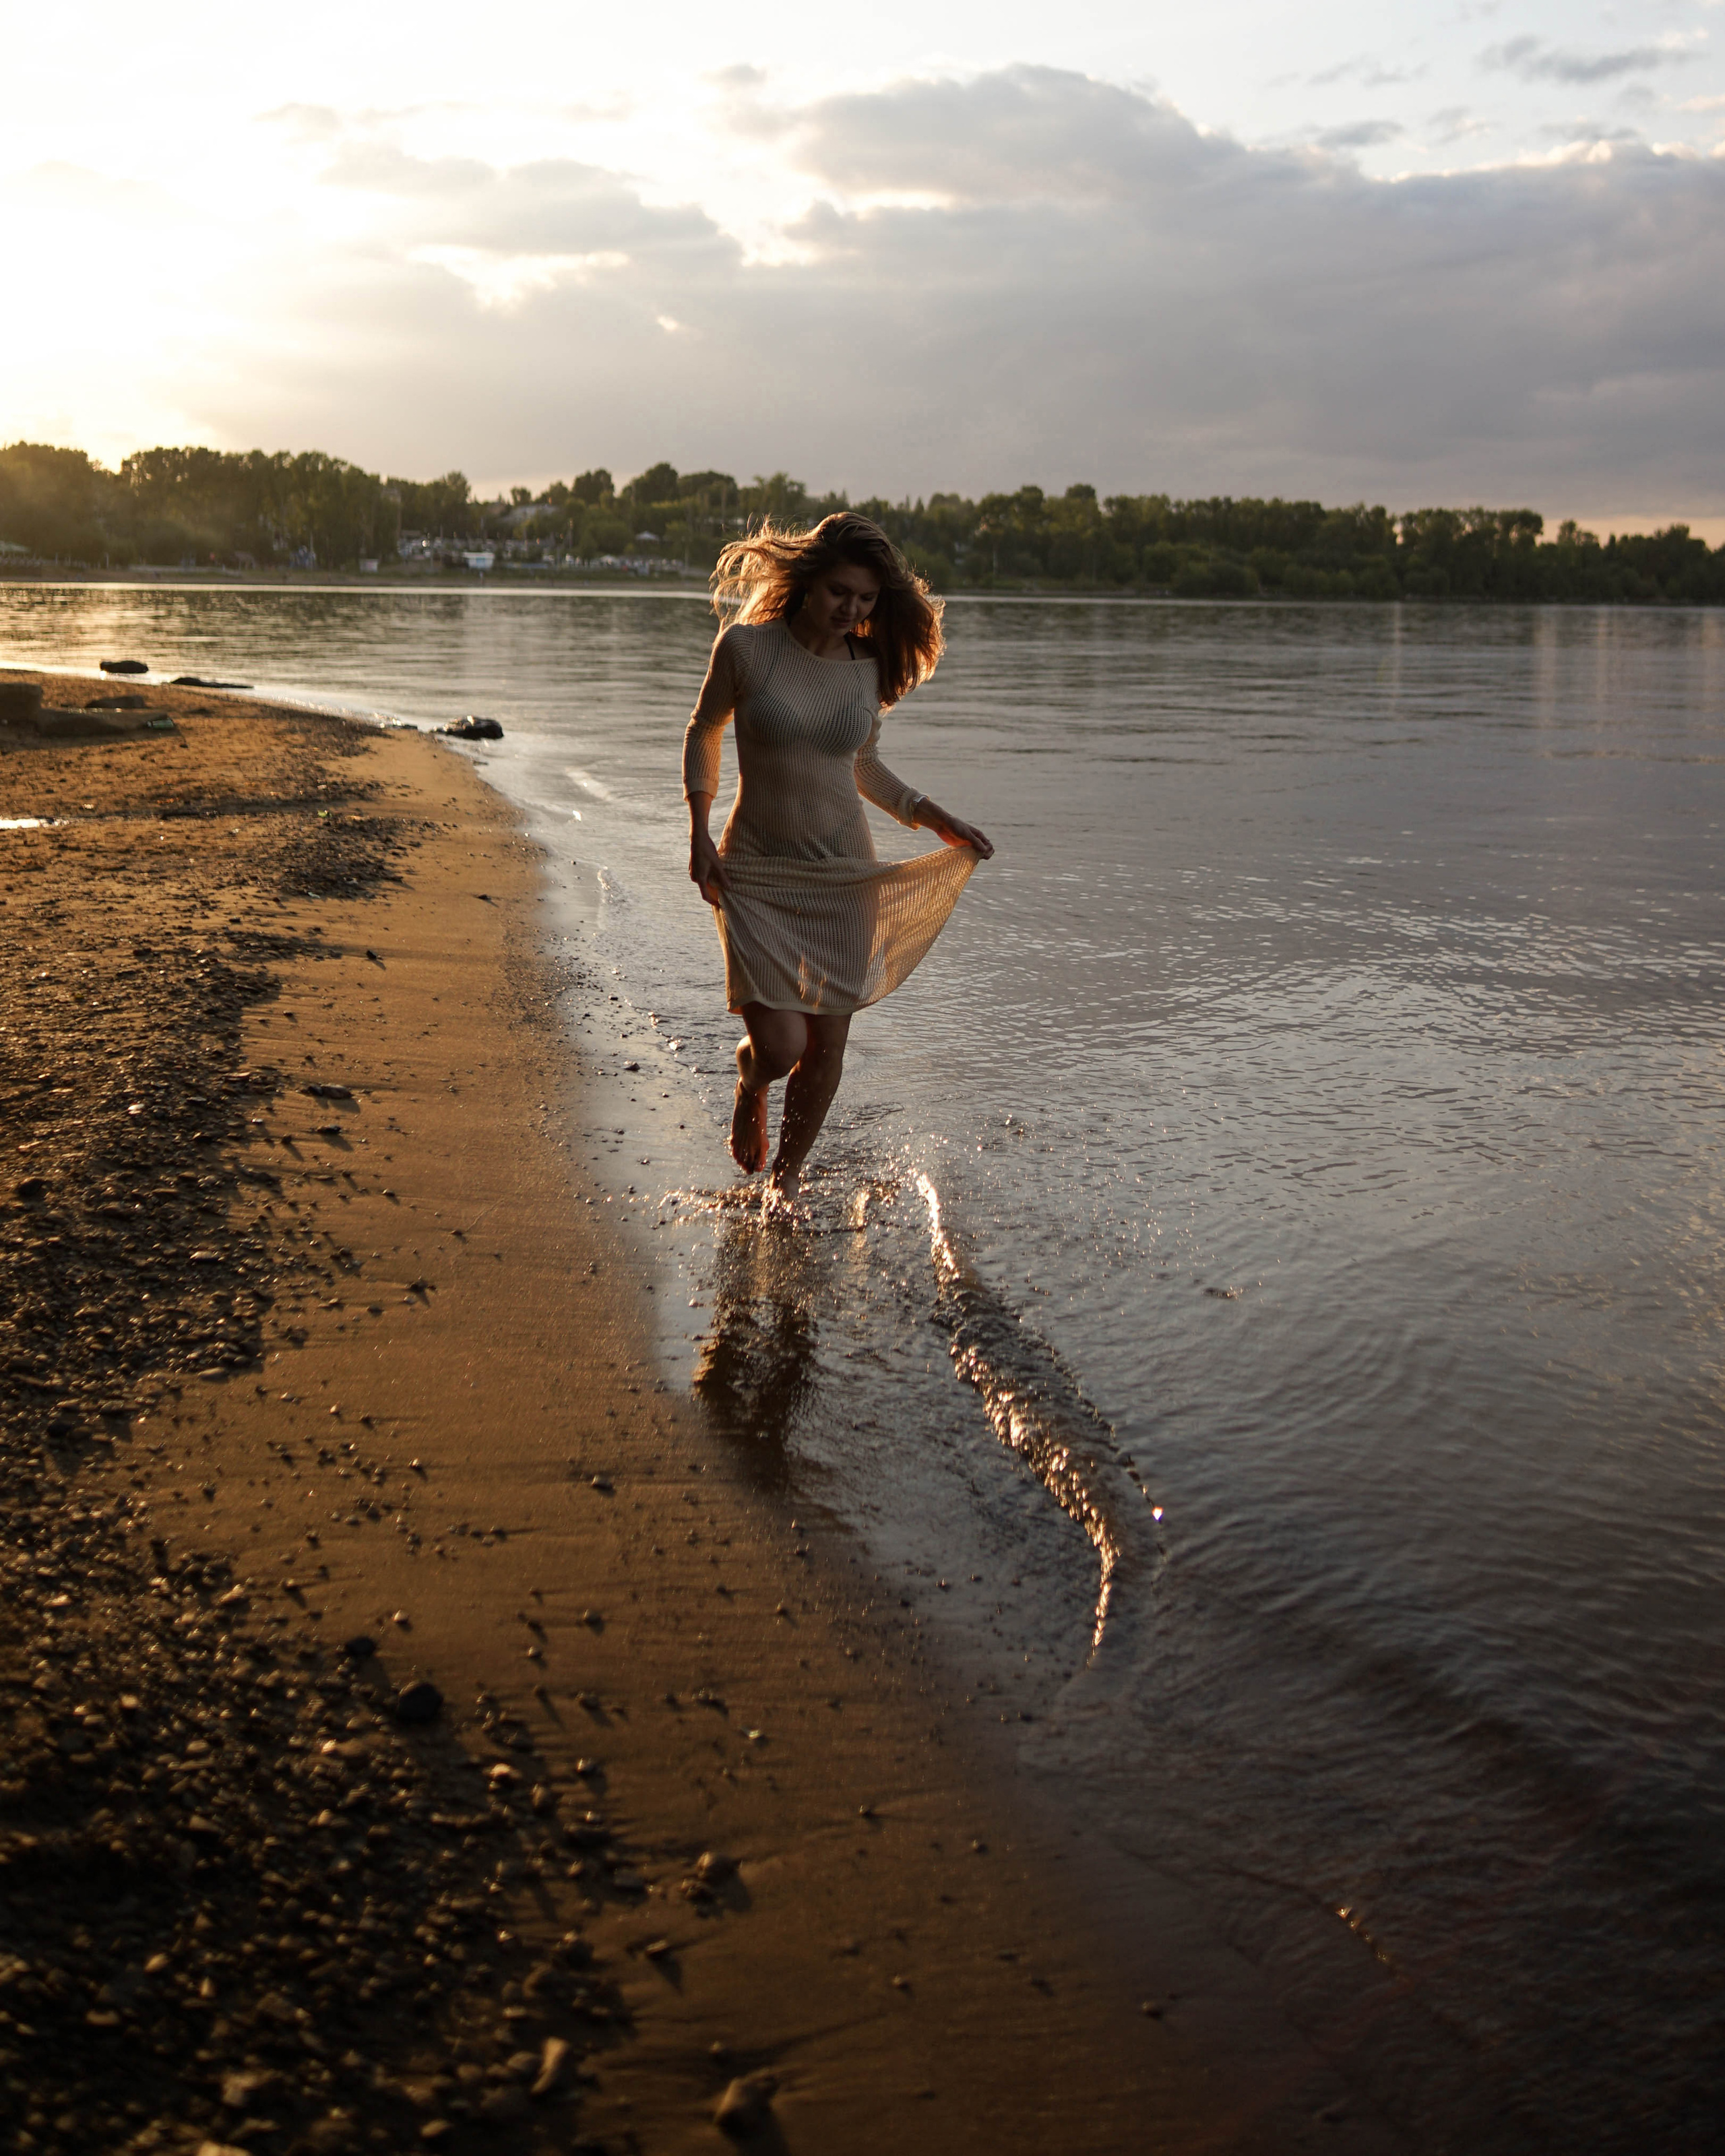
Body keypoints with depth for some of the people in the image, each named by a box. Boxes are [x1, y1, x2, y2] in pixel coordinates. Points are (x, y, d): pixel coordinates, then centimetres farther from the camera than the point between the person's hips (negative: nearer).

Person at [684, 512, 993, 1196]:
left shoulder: (870, 670, 1)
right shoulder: (746, 646, -9)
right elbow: (703, 731, 7)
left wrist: (933, 818, 8)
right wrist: (699, 833, -2)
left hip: (844, 876, 3)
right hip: (757, 875, -3)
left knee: (826, 1046, 4)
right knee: (780, 1045, -13)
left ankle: (787, 1173, 30)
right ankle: (750, 1078, 27)